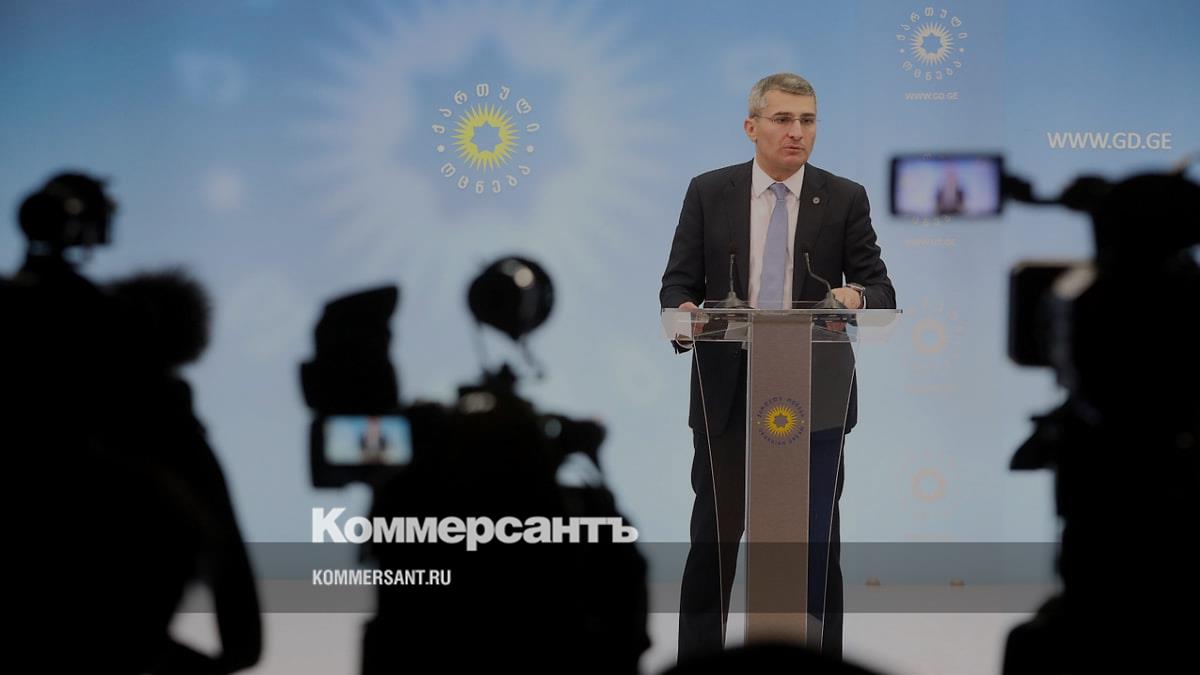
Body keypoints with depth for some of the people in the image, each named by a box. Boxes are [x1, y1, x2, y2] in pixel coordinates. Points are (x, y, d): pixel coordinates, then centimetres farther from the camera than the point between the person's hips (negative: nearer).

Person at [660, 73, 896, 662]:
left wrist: (857, 297, -23)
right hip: (727, 391, 0)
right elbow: (678, 282, 4)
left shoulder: (845, 200, 2)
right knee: (713, 537, 4)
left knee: (817, 540, 6)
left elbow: (881, 291, 1)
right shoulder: (708, 193, 4)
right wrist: (682, 313, -20)